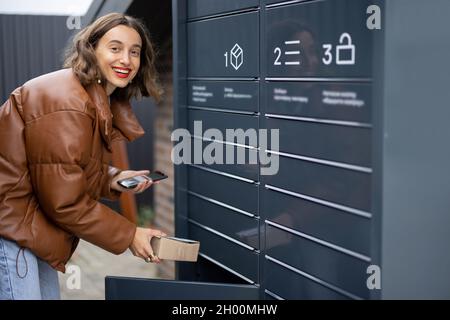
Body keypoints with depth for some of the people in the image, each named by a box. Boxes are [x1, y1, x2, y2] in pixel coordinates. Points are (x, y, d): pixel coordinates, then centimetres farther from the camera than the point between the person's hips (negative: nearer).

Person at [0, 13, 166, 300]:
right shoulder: (67, 104, -24)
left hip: (31, 226, 10)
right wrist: (130, 236, -15)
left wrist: (113, 180, -4)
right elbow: (66, 202, -22)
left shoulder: (100, 98, 7)